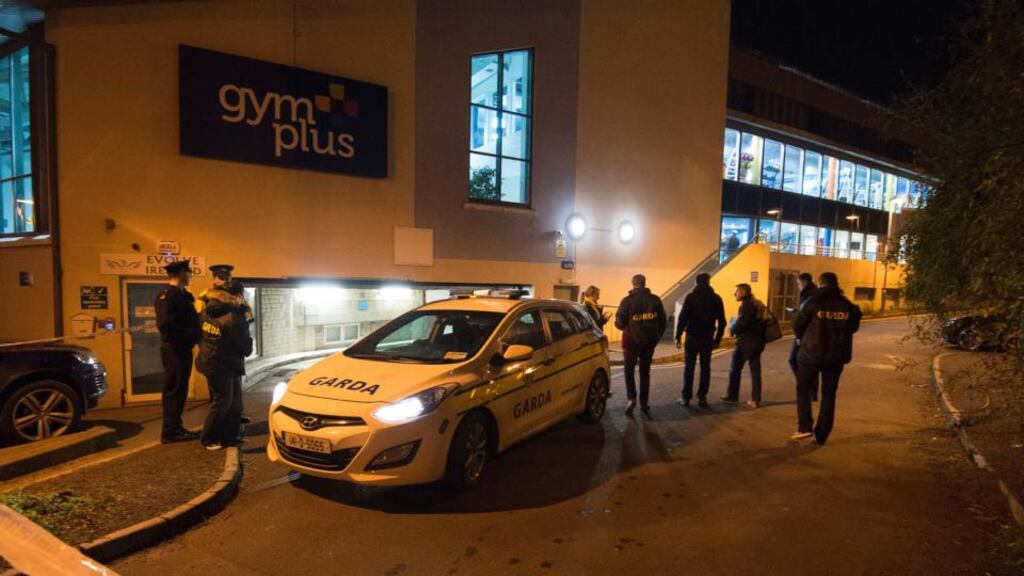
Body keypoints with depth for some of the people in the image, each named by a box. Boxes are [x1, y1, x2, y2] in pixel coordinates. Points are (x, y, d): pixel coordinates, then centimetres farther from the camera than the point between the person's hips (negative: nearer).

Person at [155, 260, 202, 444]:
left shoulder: (183, 295, 15)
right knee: (174, 391, -2)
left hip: (183, 349, 9)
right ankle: (170, 432, 6)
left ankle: (176, 428, 26)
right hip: (174, 350, -9)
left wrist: (193, 336, 0)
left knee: (179, 390, 16)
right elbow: (165, 325, -25)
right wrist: (188, 337, -18)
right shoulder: (167, 295, -15)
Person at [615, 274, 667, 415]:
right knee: (645, 372, 15)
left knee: (629, 371, 10)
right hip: (649, 342, 3)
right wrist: (656, 338, 14)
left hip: (631, 341, -3)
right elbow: (663, 322, 3)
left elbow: (619, 323, -10)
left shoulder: (627, 301, -10)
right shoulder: (655, 300, -1)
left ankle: (631, 398, -9)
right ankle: (644, 403, 18)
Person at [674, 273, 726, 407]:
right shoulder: (716, 299, 3)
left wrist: (678, 336, -7)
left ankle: (686, 397, 5)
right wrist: (718, 339, 11)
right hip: (708, 338, 2)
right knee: (705, 368, 9)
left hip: (692, 337, -2)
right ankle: (702, 397, 8)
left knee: (689, 367, 4)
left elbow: (683, 318, -11)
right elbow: (722, 321, 4)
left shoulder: (690, 297, -5)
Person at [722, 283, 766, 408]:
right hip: (758, 341, 8)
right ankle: (755, 400, 11)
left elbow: (741, 324, -22)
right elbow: (758, 322, 15)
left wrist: (732, 329, -4)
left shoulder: (746, 304, -13)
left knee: (735, 370, 6)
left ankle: (732, 396, 14)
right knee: (755, 370, 9)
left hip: (746, 341, -8)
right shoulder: (758, 304, 14)